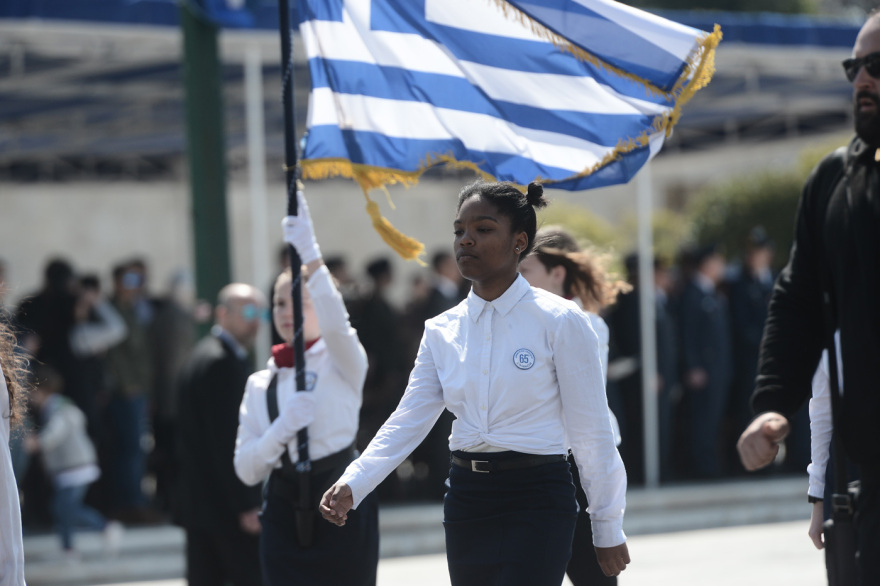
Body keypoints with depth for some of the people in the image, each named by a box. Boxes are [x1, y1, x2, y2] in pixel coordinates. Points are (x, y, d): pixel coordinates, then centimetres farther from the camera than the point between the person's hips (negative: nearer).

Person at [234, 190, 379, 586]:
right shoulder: (260, 385, 11)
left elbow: (337, 326, -24)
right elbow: (246, 470, 4)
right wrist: (282, 430, -15)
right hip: (284, 519, 3)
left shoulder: (343, 364, 1)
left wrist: (310, 253, -34)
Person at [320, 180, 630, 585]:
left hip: (536, 504, -5)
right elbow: (407, 421, -1)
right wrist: (352, 484, -16)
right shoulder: (442, 331, 7)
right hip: (466, 500, 5)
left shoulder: (560, 321, -7)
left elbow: (591, 433, -5)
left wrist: (608, 528, -2)